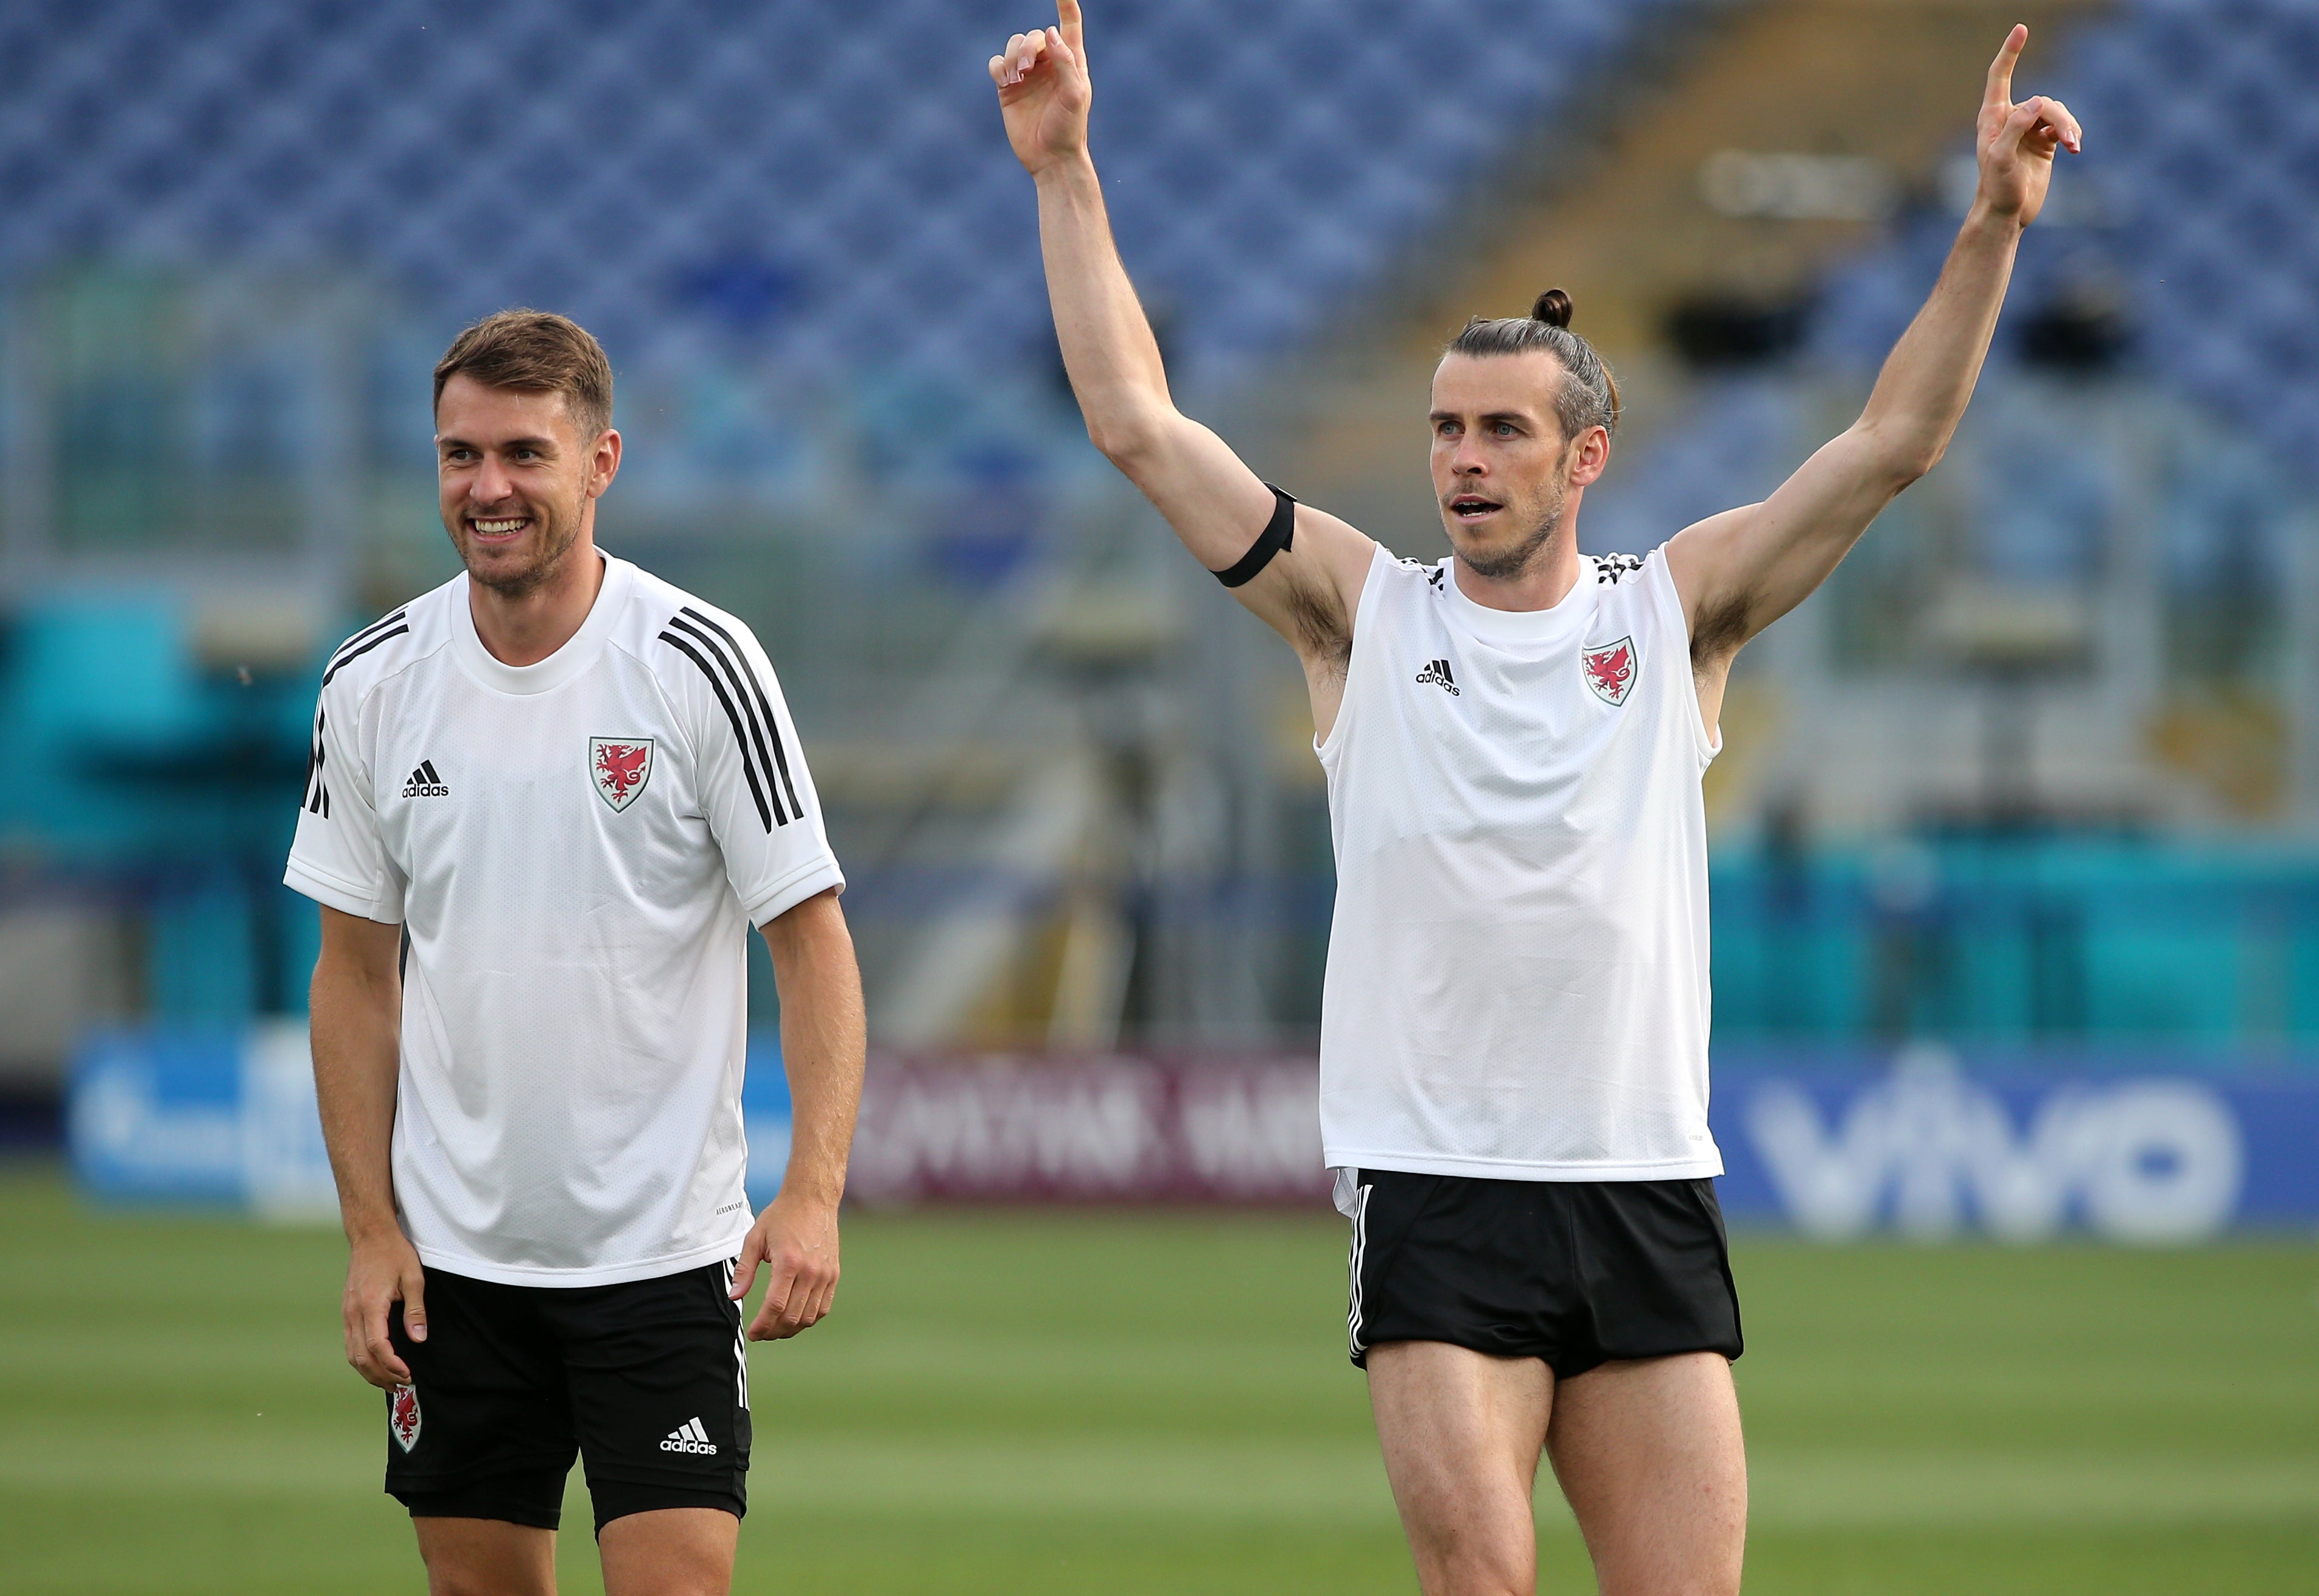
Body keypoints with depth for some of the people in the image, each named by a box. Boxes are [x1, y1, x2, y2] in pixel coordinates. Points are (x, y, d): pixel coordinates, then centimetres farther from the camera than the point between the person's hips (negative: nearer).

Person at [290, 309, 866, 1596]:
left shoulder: (701, 667, -9)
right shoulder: (371, 687, 1)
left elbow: (812, 942, -7)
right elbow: (357, 972, 9)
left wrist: (813, 1195, -18)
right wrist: (369, 1226, 1)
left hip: (665, 1249, -3)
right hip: (452, 1250, 3)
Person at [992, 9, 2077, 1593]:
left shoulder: (1675, 613, 8)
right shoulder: (1364, 611, 7)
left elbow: (1894, 442, 3)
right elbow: (1139, 422, 3)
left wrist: (1993, 227, -7)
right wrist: (1065, 173, -1)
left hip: (1648, 1205, 1)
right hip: (1436, 1198, -1)